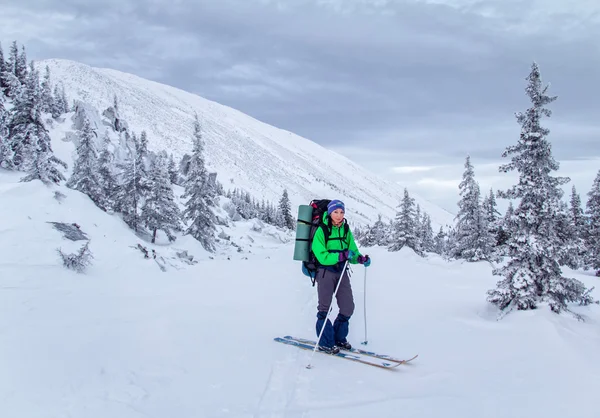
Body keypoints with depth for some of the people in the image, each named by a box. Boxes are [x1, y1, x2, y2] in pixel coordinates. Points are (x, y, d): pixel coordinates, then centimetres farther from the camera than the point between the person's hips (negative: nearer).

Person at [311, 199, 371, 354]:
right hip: (325, 271, -5)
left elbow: (353, 252, 6)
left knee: (348, 307, 6)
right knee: (324, 307, -1)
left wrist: (361, 258, -16)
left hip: (341, 271, 6)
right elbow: (322, 256, -19)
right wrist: (342, 255, -30)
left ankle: (339, 338, 25)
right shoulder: (322, 231, -13)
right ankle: (325, 343, 10)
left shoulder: (346, 231, 5)